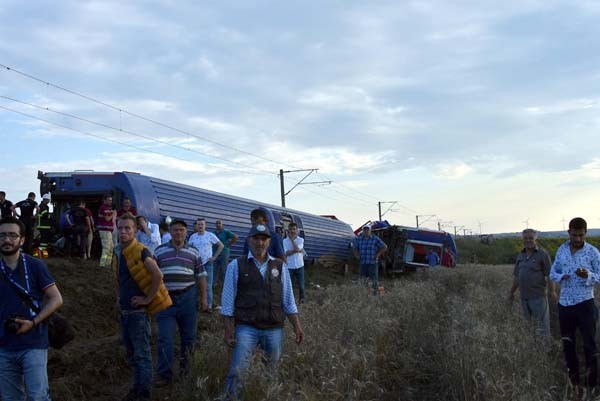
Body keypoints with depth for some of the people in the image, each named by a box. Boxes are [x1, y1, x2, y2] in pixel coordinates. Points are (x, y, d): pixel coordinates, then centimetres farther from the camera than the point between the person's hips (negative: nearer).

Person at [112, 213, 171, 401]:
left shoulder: (141, 252, -14)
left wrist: (147, 299, -17)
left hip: (138, 310, -8)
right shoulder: (117, 252, 10)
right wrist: (119, 296, 16)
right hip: (124, 310, 8)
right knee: (131, 354, 15)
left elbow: (158, 276, -24)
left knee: (142, 354, -5)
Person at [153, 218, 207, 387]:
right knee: (165, 338, -5)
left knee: (189, 335, 8)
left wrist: (203, 298, 3)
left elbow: (201, 276, 9)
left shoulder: (193, 252, 8)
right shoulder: (159, 251, 7)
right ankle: (164, 374, -1)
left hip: (187, 298, 1)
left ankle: (185, 365, 26)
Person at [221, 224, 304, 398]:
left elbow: (288, 300, 11)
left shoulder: (279, 267, 9)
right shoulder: (236, 265, 0)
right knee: (237, 372, -9)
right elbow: (228, 301, -1)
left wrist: (297, 325, 3)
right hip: (246, 328, -3)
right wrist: (229, 330, -6)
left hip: (274, 329, 3)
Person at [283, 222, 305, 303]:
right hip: (289, 267, -1)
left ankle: (301, 298, 25)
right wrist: (298, 251, -19)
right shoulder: (285, 241, -2)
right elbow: (286, 253, -13)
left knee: (301, 284, 8)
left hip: (299, 266, 1)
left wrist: (292, 239, -12)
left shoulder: (300, 240, -1)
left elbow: (297, 248, -19)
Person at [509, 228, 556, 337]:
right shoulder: (520, 255, 13)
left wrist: (552, 291, -14)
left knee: (542, 324, -2)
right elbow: (516, 277, 20)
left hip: (538, 296, -6)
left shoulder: (542, 254, -5)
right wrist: (512, 292, 21)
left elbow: (549, 275, -8)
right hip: (524, 296, 6)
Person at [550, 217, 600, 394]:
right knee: (568, 344, 12)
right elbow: (552, 272, 10)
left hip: (584, 304, -4)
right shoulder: (561, 250, 5)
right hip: (564, 304, 4)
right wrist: (560, 277, -13)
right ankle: (574, 382, 26)